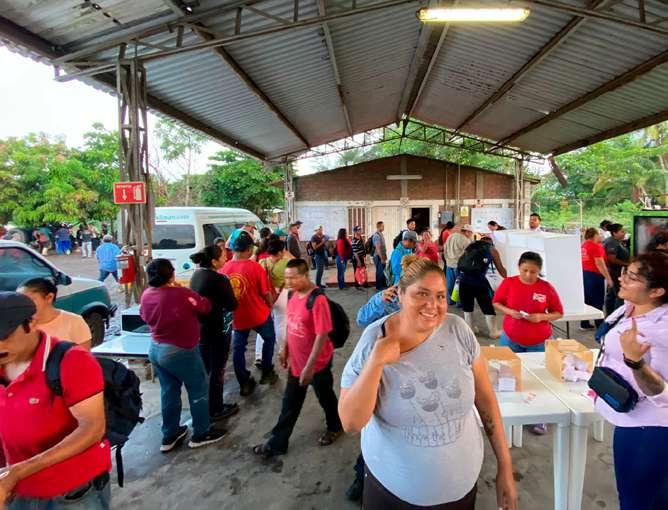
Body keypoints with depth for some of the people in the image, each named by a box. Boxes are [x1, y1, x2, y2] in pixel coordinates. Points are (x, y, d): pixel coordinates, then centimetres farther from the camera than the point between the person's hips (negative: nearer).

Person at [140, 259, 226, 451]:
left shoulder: (146, 295, -4)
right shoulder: (182, 294, -25)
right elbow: (206, 307, -9)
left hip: (155, 349, 7)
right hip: (181, 351, -7)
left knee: (169, 391, 20)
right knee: (199, 390, 10)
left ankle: (169, 436, 32)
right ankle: (201, 434, 22)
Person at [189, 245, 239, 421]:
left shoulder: (196, 275, 2)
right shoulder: (219, 279, -23)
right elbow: (232, 305, -17)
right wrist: (231, 293, 0)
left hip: (199, 327, 8)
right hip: (218, 329, -8)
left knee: (203, 368, 21)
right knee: (217, 369, 7)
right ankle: (215, 410, 20)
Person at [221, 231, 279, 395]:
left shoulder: (224, 268, -8)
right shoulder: (255, 267, -19)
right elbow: (266, 292, -13)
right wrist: (270, 305, 7)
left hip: (237, 317, 3)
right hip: (259, 314, -2)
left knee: (238, 349, 17)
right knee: (269, 339, 23)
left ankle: (244, 384, 24)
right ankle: (267, 373, 29)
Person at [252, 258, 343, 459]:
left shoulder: (317, 300, -27)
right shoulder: (293, 295, -2)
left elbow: (322, 335, -26)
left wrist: (309, 366, -24)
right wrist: (285, 348, 15)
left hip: (317, 363, -7)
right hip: (296, 360, 7)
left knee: (325, 398, 18)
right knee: (290, 403, 18)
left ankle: (335, 427, 45)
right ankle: (277, 442, 33)